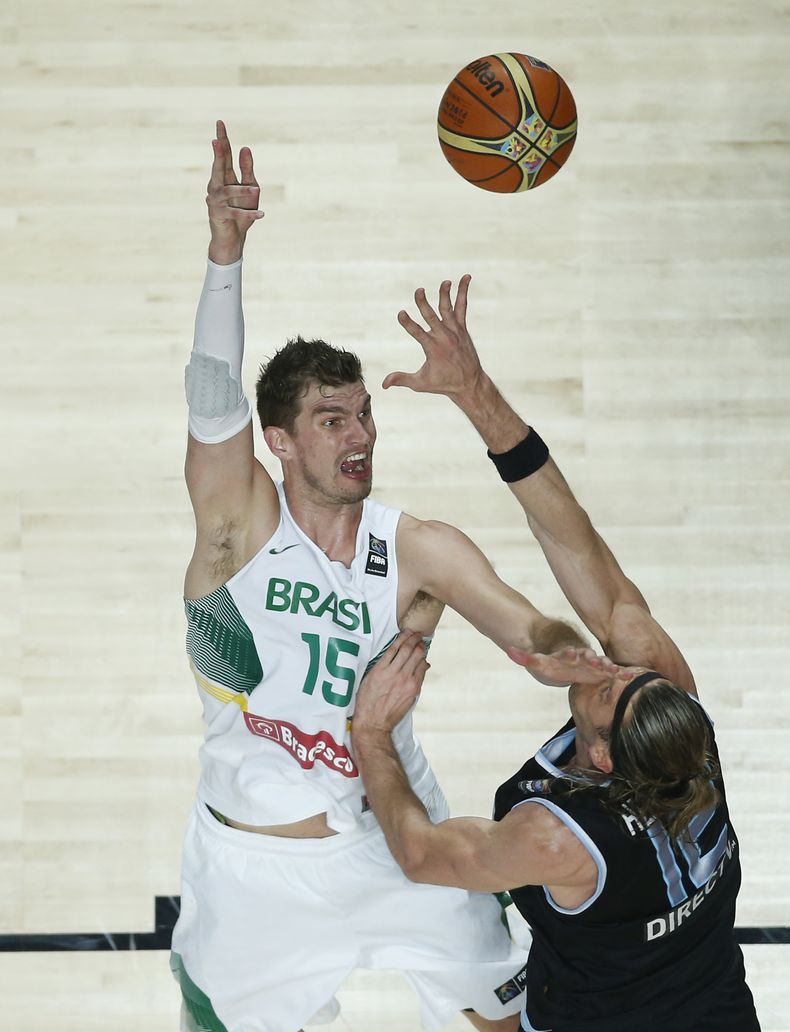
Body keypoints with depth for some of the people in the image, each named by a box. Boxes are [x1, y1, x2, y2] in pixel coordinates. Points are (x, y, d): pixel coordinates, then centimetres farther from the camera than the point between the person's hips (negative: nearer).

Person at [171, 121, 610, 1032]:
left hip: (393, 844, 2)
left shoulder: (420, 552, -10)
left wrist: (567, 653, -41)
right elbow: (213, 394, -30)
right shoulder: (237, 516, -15)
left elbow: (527, 627, -15)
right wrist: (226, 250, -46)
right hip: (253, 864, -2)